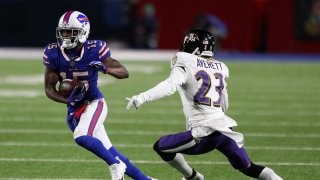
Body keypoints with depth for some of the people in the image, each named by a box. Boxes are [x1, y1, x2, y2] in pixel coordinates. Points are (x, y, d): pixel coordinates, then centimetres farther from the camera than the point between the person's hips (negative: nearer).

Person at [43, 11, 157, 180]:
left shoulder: (94, 50, -16)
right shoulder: (54, 54, -9)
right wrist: (67, 101, -23)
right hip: (74, 109, 4)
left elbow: (124, 72, -10)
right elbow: (49, 88, -5)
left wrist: (105, 68, -30)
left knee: (81, 137, -30)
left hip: (94, 103, -4)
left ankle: (116, 165, -9)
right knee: (108, 152, 6)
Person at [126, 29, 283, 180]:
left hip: (205, 134, -6)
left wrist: (142, 98, -22)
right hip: (226, 128, 6)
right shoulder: (221, 68, 19)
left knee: (161, 147, 10)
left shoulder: (185, 63, 0)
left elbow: (170, 86, -18)